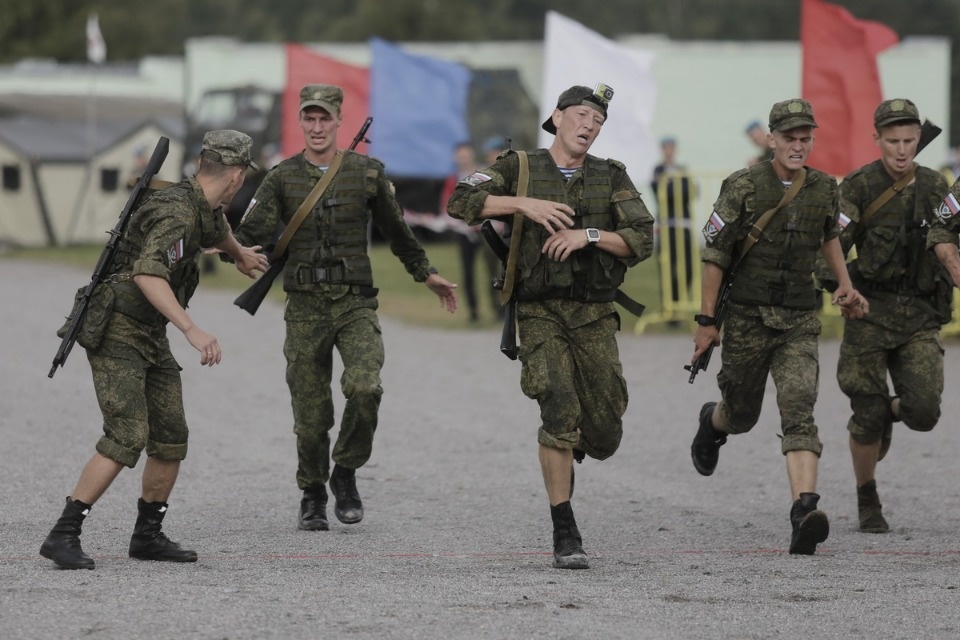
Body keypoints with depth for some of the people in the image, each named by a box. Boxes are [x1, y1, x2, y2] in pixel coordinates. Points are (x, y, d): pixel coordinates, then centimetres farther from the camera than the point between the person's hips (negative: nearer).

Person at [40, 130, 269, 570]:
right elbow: (147, 274, -39)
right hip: (115, 332, -9)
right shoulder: (175, 211, -23)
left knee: (171, 439, 7)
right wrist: (192, 329, -47)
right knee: (127, 438, -20)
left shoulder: (204, 210, 8)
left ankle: (148, 536, 21)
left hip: (151, 337, 9)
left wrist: (240, 254, 57)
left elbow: (216, 230, 36)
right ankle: (63, 536, -20)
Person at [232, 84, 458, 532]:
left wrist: (427, 274, 24)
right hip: (305, 306, 0)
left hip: (355, 303, 0)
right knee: (310, 414, 2)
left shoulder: (367, 172, 4)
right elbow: (253, 233, -8)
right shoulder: (282, 178, 3)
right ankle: (312, 497, 23)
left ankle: (346, 474, 0)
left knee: (364, 388, -23)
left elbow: (395, 230, 18)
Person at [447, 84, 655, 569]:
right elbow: (463, 202, -7)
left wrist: (589, 234, -15)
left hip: (594, 316, 2)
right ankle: (564, 535, -10)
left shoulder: (612, 178, 7)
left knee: (604, 436, 0)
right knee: (561, 414, -18)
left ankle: (567, 450, 38)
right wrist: (523, 204, -16)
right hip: (540, 314, -2)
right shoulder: (519, 169, 4)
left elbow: (641, 241, -2)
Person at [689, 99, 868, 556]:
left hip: (799, 321, 1)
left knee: (799, 411, -16)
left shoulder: (824, 190, 3)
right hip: (747, 317, -1)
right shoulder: (743, 187, -8)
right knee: (742, 415, 14)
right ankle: (712, 422, 52)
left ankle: (804, 511, -29)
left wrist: (844, 285, 17)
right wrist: (706, 321, -6)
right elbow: (714, 255, -6)